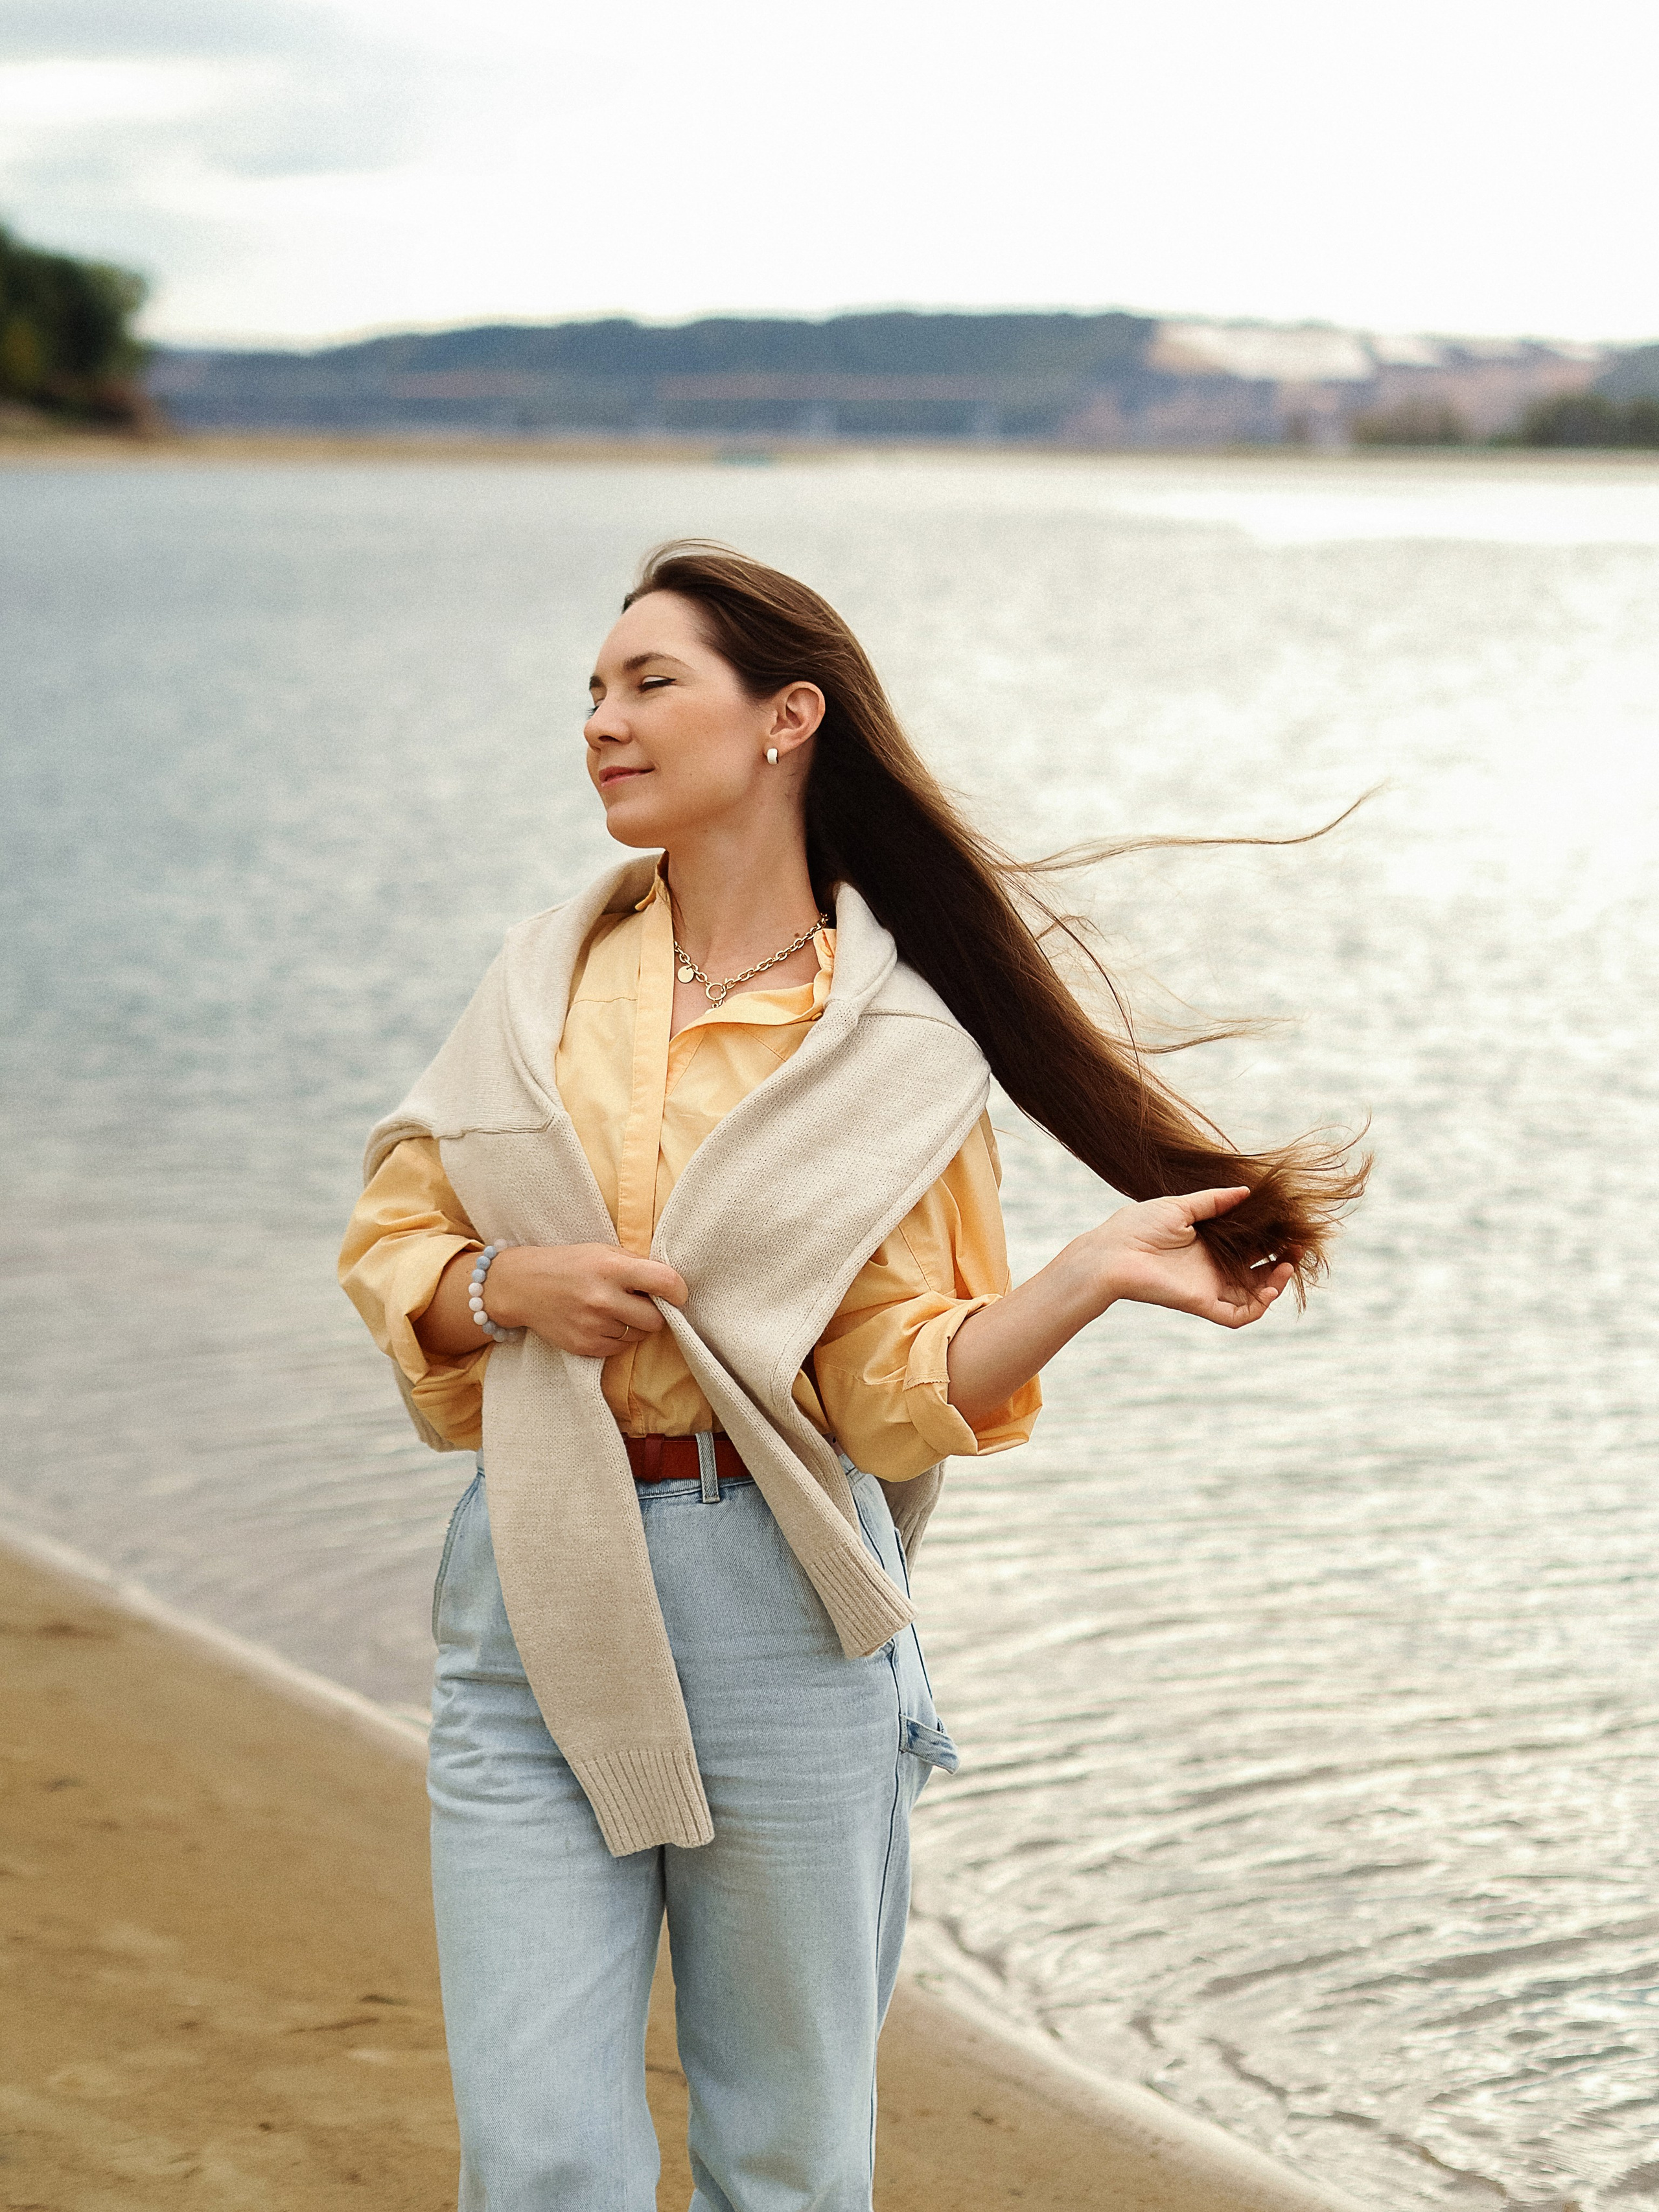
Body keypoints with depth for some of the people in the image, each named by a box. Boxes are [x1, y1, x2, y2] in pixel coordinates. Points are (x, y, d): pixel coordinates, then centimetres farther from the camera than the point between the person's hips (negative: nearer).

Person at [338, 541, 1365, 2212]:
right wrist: (501, 1289, -8)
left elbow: (892, 1386, -5)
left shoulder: (897, 1049, -2)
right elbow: (389, 1242, 12)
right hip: (533, 1591, 2)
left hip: (770, 1604, -2)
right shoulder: (548, 977, 8)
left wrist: (1096, 1271, -19)